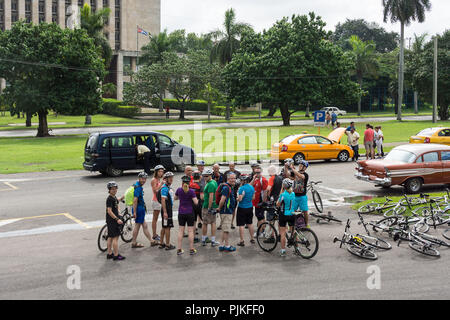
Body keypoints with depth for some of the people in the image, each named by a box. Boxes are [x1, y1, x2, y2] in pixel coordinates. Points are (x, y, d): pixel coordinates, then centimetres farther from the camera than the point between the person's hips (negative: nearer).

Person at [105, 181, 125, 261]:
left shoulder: (114, 197, 9)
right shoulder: (109, 199, -19)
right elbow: (109, 211, -25)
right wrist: (117, 219, -27)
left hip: (114, 219, 10)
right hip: (112, 219, -10)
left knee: (110, 237, 15)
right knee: (115, 237, -8)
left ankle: (109, 254, 23)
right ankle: (116, 255, -6)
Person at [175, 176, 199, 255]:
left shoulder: (179, 190, -3)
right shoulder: (191, 191, -12)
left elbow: (175, 198, 14)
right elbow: (196, 202, -15)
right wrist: (197, 200, 5)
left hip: (181, 213, 3)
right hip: (190, 213, -3)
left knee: (181, 230, 8)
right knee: (190, 231, 3)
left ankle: (179, 249, 8)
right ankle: (191, 249, 6)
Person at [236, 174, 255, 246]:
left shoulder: (242, 188, -19)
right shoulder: (252, 187, 4)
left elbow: (240, 199, -23)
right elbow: (253, 197, 13)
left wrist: (237, 198, -2)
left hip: (242, 208, -7)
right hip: (250, 207, 7)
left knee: (241, 225, -1)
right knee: (250, 223, 19)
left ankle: (242, 241, 0)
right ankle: (252, 238, 28)